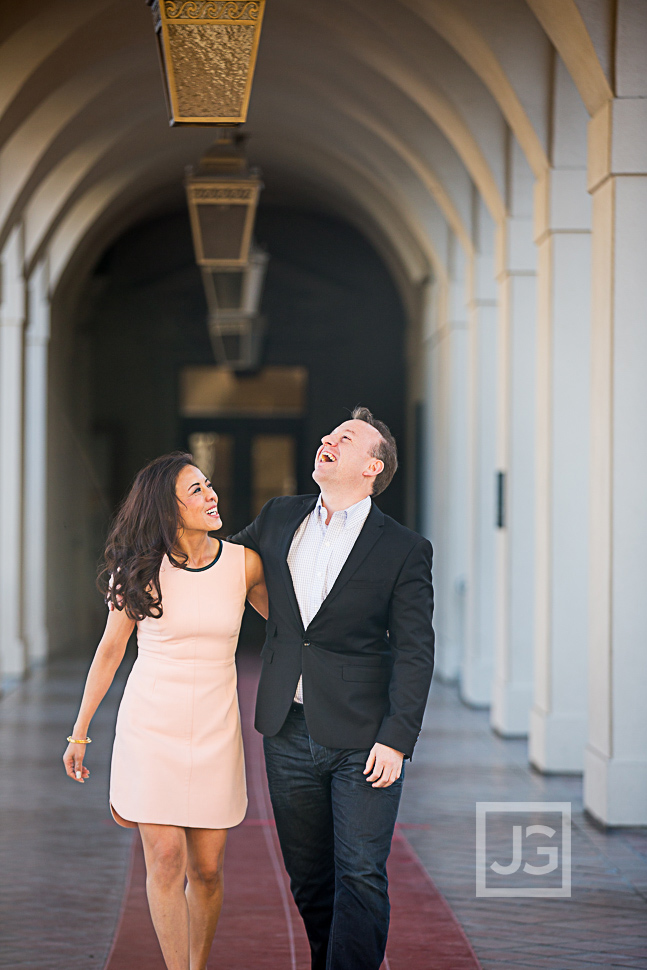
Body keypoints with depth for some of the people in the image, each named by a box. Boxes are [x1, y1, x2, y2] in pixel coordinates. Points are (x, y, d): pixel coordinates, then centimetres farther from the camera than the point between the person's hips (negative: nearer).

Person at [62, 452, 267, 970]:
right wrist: (80, 732, 8)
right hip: (151, 726, -1)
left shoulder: (244, 563, -3)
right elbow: (110, 649, 4)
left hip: (215, 729, 1)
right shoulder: (139, 570, -5)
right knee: (165, 859, -7)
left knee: (207, 869, 3)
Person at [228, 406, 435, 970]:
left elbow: (414, 652, -7)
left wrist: (396, 739, -14)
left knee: (360, 877, -4)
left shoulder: (404, 550, -4)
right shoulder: (278, 519, 8)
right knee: (308, 876, 12)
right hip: (289, 734, 4)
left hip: (362, 739, -4)